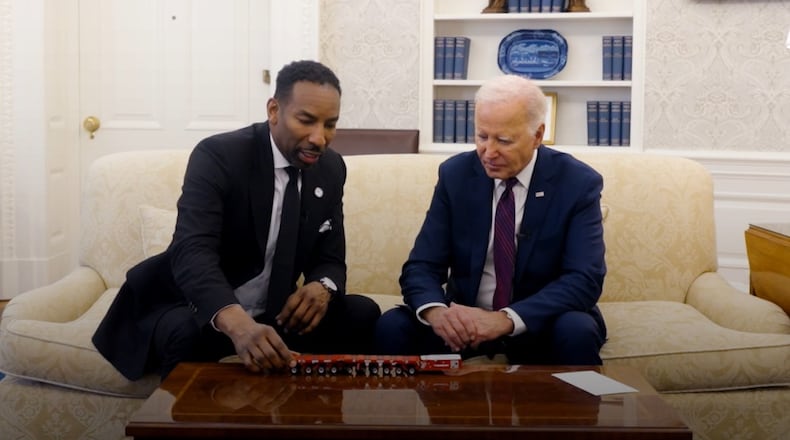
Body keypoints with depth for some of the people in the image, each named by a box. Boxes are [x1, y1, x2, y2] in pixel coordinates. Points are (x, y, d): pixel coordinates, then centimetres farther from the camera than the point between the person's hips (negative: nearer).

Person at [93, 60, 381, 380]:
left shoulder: (331, 169, -1)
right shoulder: (217, 156, -20)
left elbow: (331, 260, 4)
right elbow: (192, 252, -34)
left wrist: (323, 287, -23)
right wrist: (238, 324, -54)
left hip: (274, 314, 5)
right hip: (197, 311, -5)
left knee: (361, 314, -15)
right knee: (187, 334, -37)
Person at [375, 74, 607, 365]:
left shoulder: (578, 183, -10)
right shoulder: (455, 174, -3)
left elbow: (585, 280, -19)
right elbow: (421, 266, -6)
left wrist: (508, 319, -34)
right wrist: (434, 310, -31)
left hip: (540, 323, -1)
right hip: (466, 320, 2)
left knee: (577, 332, -33)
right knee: (392, 326, -24)